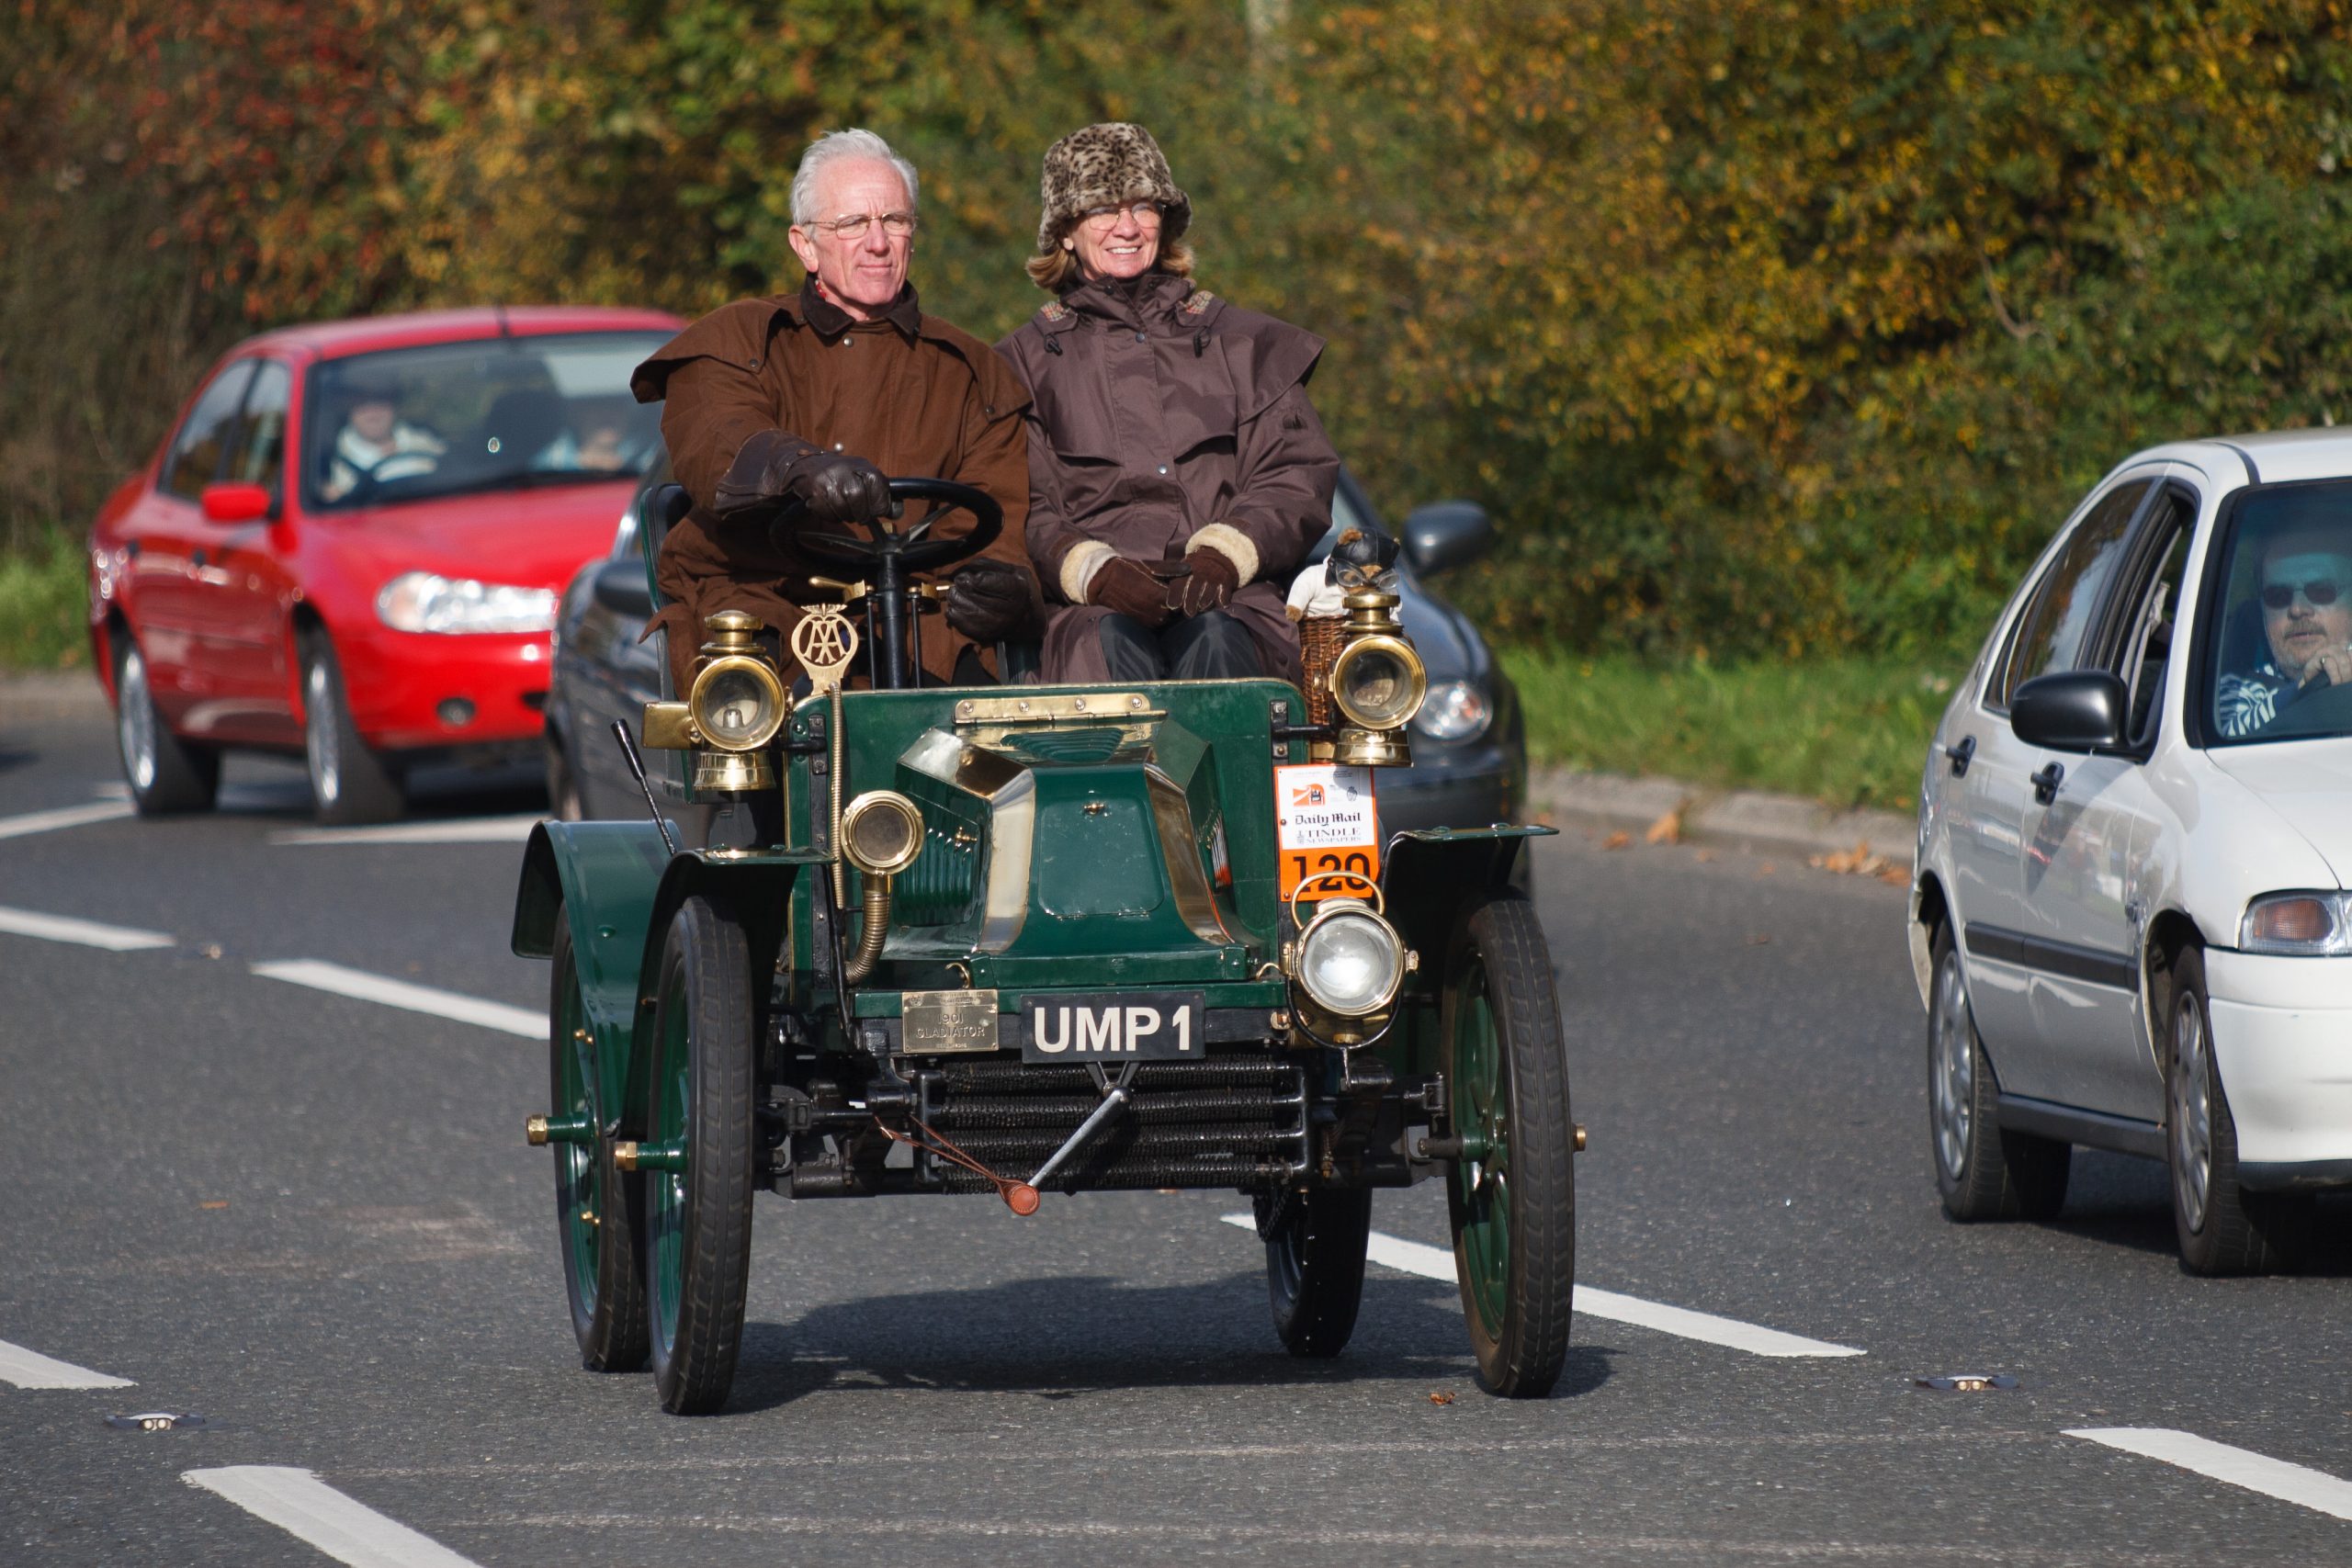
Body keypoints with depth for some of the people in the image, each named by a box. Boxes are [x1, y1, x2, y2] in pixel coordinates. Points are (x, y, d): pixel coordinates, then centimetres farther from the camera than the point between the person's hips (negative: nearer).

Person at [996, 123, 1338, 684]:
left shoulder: (1243, 343, 24)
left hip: (1231, 601, 1)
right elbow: (1021, 509, 7)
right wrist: (1092, 569, -16)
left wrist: (1224, 553, -10)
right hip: (1097, 608, -1)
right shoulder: (1028, 360, 20)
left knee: (1213, 639, -36)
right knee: (1111, 641, -38)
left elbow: (1297, 477, 12)